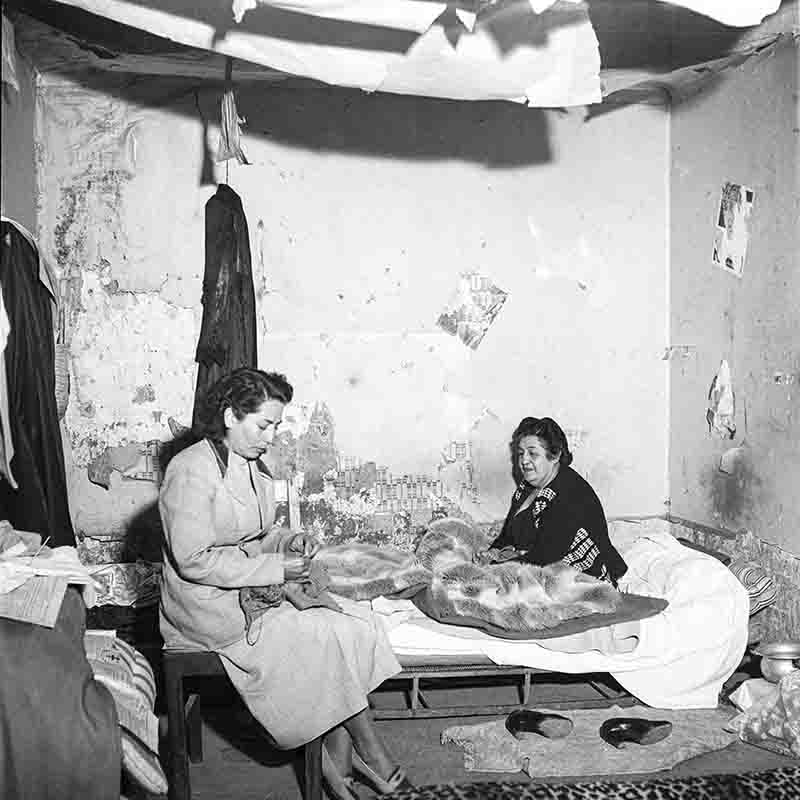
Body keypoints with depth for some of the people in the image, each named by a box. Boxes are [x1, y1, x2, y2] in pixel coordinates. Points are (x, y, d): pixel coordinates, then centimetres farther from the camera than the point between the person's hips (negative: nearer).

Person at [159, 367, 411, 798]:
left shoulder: (252, 467, 10)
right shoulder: (191, 471, -19)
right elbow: (194, 560, -23)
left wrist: (290, 541, -3)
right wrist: (277, 568, -22)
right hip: (213, 607, -8)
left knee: (355, 621, -10)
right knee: (339, 635, -15)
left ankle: (338, 764, -5)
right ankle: (374, 759, 4)